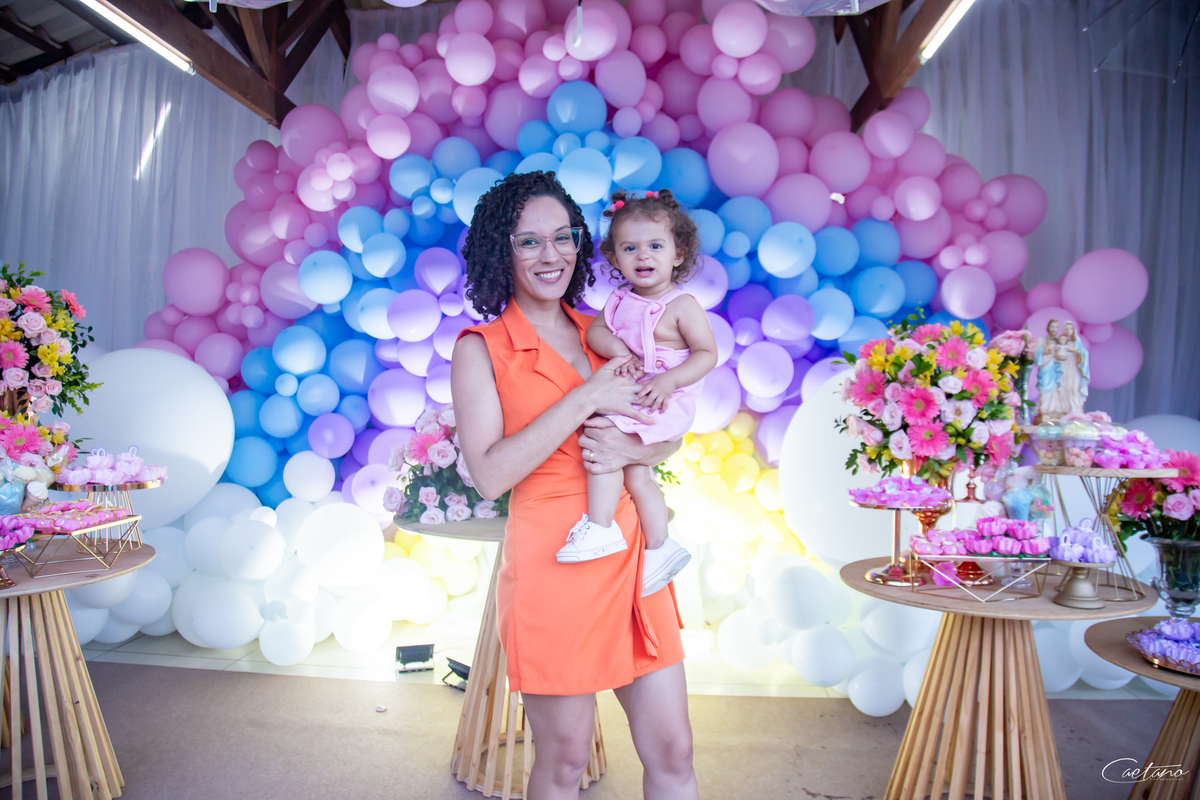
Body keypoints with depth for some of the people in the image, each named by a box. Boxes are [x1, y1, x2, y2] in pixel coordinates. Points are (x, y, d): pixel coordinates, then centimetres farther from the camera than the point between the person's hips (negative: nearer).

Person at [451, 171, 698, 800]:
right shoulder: (481, 347, -2)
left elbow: (670, 434, 13)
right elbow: (489, 474, -13)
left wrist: (631, 449, -10)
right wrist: (585, 400, -16)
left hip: (630, 555, 5)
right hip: (552, 561, -4)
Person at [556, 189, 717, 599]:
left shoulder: (681, 305, -10)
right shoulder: (620, 299, 9)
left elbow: (707, 353, -11)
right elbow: (595, 331, 4)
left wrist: (667, 381, -25)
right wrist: (620, 352, -17)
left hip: (663, 402, -7)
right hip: (627, 397, 7)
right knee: (636, 476, 8)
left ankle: (600, 528, -16)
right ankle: (660, 547, 23)